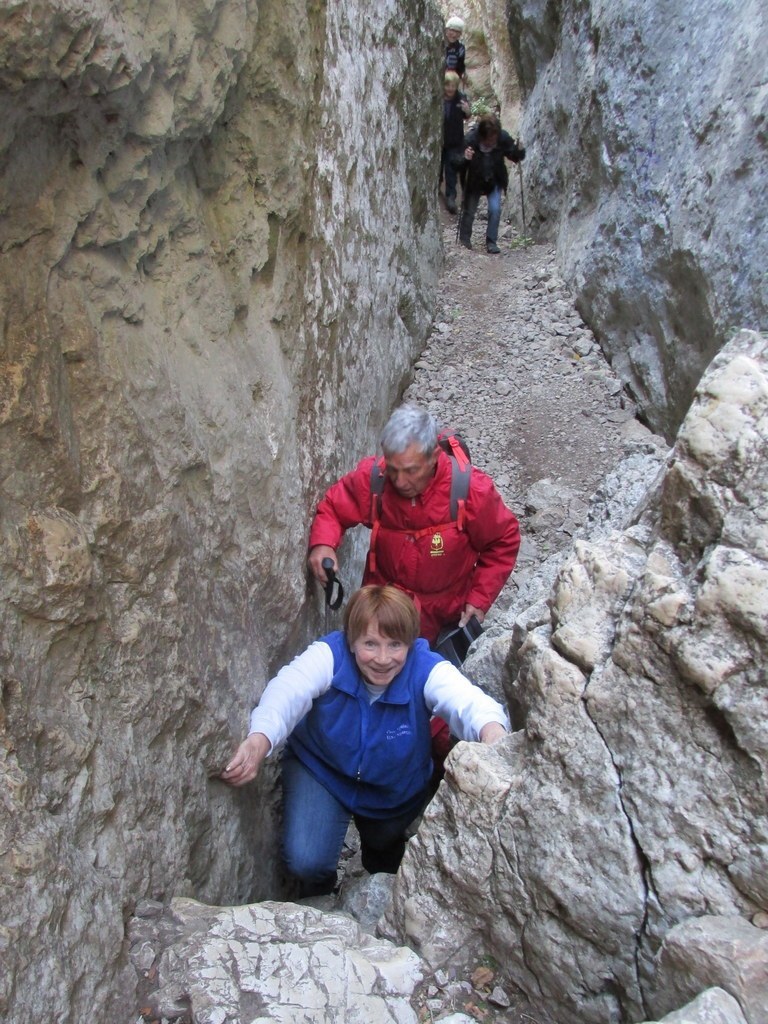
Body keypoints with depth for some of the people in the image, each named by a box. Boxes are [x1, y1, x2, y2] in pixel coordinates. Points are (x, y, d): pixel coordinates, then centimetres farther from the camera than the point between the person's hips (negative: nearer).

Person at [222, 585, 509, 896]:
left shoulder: (426, 669, -29)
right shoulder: (330, 655, -30)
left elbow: (469, 701, -47)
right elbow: (288, 689, -48)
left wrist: (492, 732, -72)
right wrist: (259, 740, -70)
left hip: (396, 790, 2)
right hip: (321, 769, -1)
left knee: (385, 855, 25)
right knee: (306, 861, -19)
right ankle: (318, 895, 19)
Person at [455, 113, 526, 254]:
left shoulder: (504, 138, -22)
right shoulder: (470, 139, -28)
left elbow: (515, 157, -9)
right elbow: (459, 164, -25)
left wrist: (520, 150, -32)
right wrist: (465, 158, -47)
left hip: (495, 180, 1)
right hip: (474, 181, -1)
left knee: (495, 209, -13)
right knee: (469, 210, 10)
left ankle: (491, 242, 2)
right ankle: (464, 238, 35)